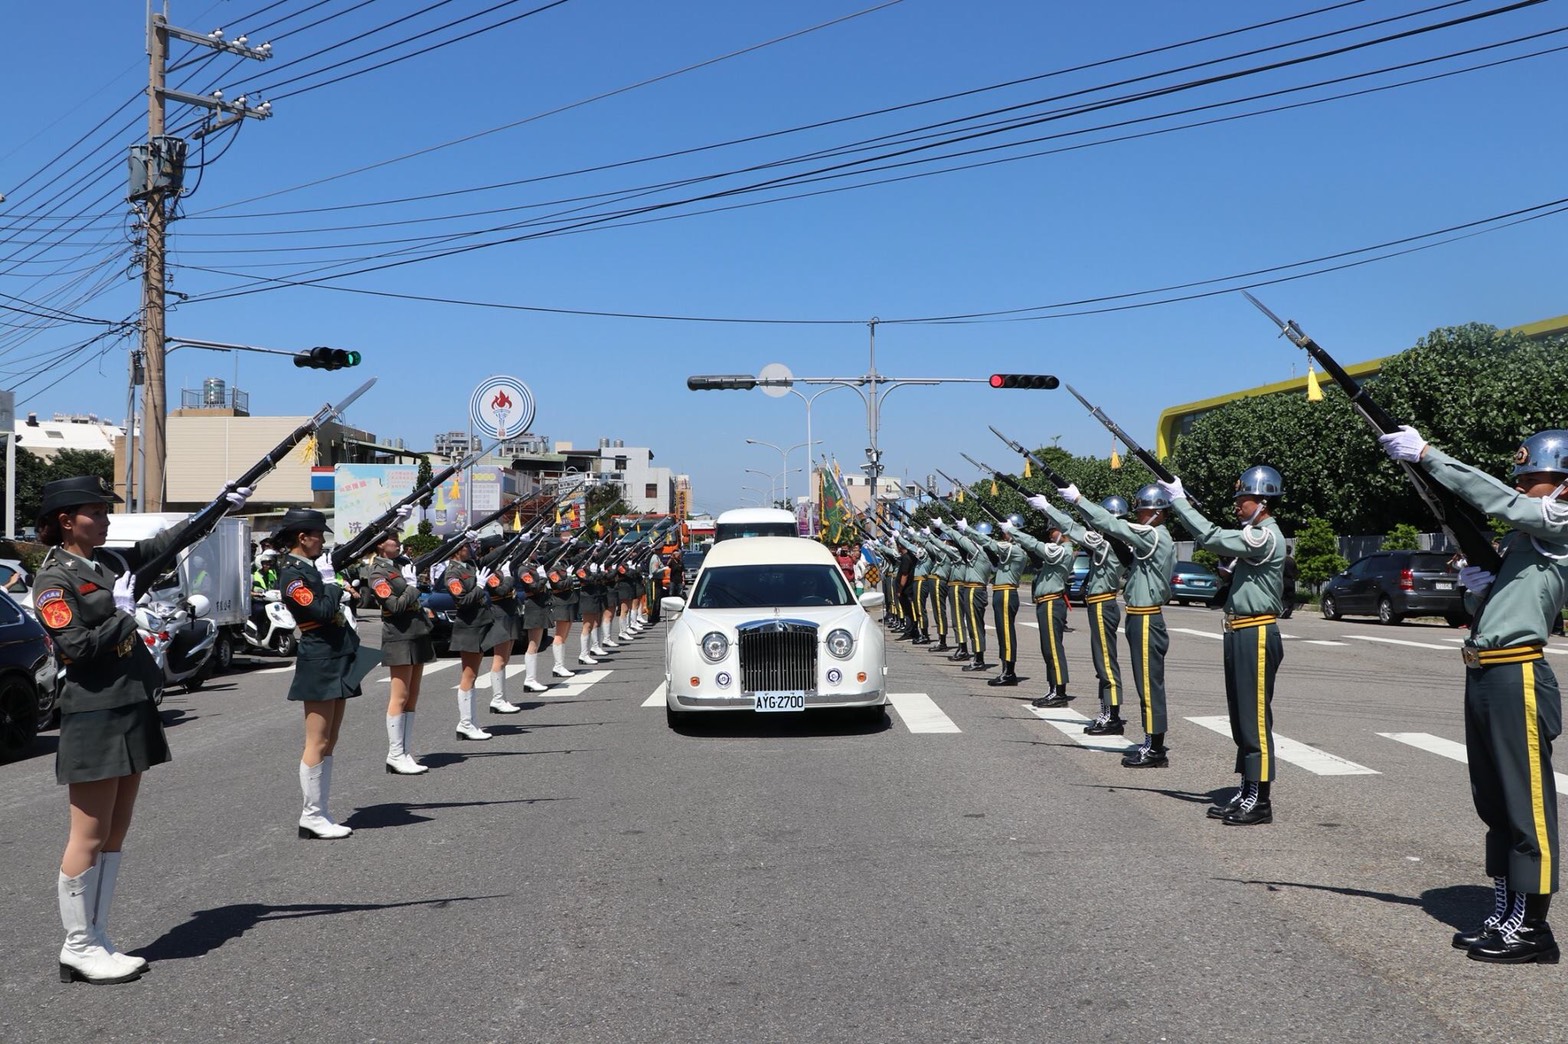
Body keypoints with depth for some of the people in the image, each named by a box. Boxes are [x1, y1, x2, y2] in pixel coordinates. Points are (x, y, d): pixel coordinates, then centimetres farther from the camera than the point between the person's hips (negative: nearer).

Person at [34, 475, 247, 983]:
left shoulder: (111, 561, 12)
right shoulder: (54, 579, -9)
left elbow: (166, 542, 18)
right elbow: (75, 648, -17)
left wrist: (224, 504, 14)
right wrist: (123, 615, -10)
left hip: (133, 711, 8)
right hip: (94, 718, -8)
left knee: (115, 833, 11)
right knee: (90, 837, -2)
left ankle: (96, 940, 18)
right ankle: (77, 948, 7)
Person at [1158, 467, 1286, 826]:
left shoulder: (1265, 536, -16)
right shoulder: (1253, 535, 18)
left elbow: (1212, 538, -24)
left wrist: (1178, 500, -20)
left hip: (1256, 635, -10)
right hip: (1240, 633, 10)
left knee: (1255, 718, -6)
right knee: (1241, 717, 13)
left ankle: (1260, 800, -2)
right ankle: (1247, 792, 20)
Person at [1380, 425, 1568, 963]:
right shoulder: (1521, 534, 20)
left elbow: (1494, 498, -19)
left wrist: (1426, 454, -19)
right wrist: (1478, 585, -1)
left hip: (1518, 678, -9)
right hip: (1483, 675, 9)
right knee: (1494, 805, 13)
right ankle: (1503, 916, 22)